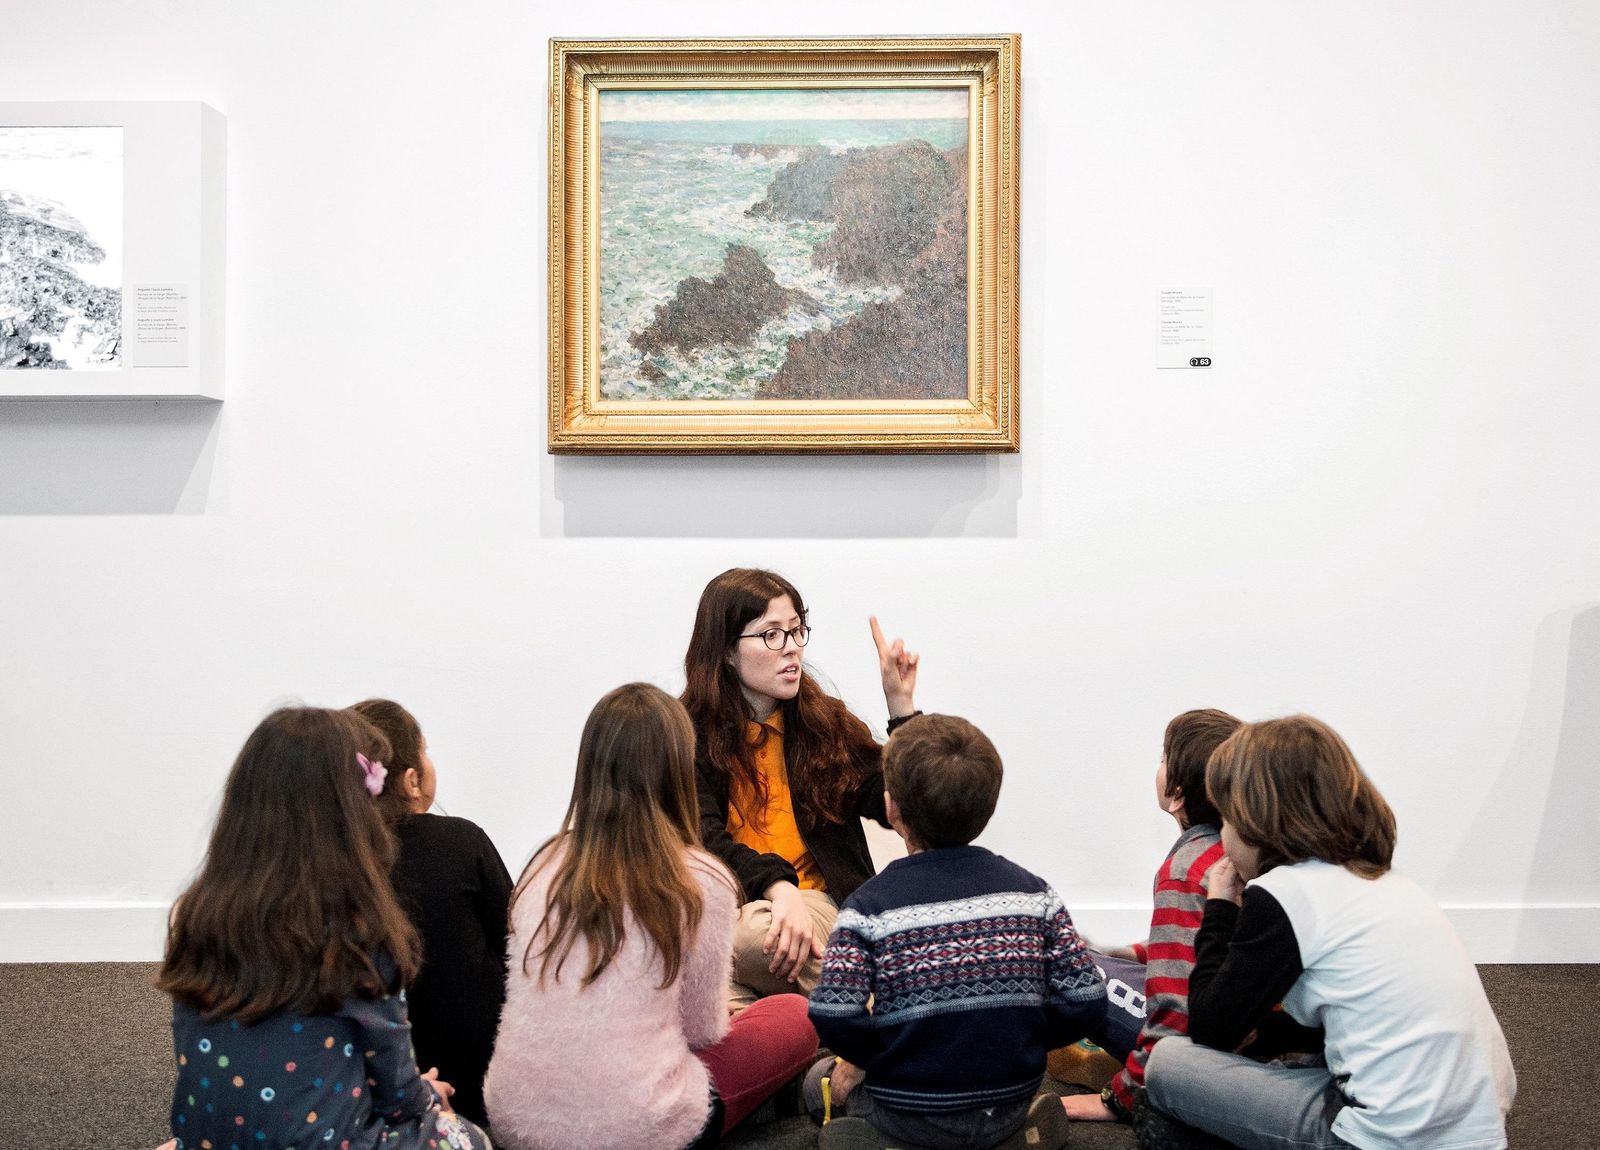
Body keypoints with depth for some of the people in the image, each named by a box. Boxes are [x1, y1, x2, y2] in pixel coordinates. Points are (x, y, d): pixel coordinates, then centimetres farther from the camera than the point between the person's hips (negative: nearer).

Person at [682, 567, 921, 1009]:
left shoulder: (825, 721, 10)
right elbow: (703, 840, -11)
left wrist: (901, 705, -3)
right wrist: (778, 886, -29)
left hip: (817, 899, 0)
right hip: (727, 901, 0)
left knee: (754, 931, -37)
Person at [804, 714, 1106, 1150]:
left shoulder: (870, 904, -14)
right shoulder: (1033, 893, -5)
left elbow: (834, 1016, -24)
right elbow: (1085, 1000, -7)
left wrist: (859, 1058, -2)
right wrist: (1025, 1042, 10)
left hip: (912, 1113, -4)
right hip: (1011, 1105, 4)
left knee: (820, 1082, 26)